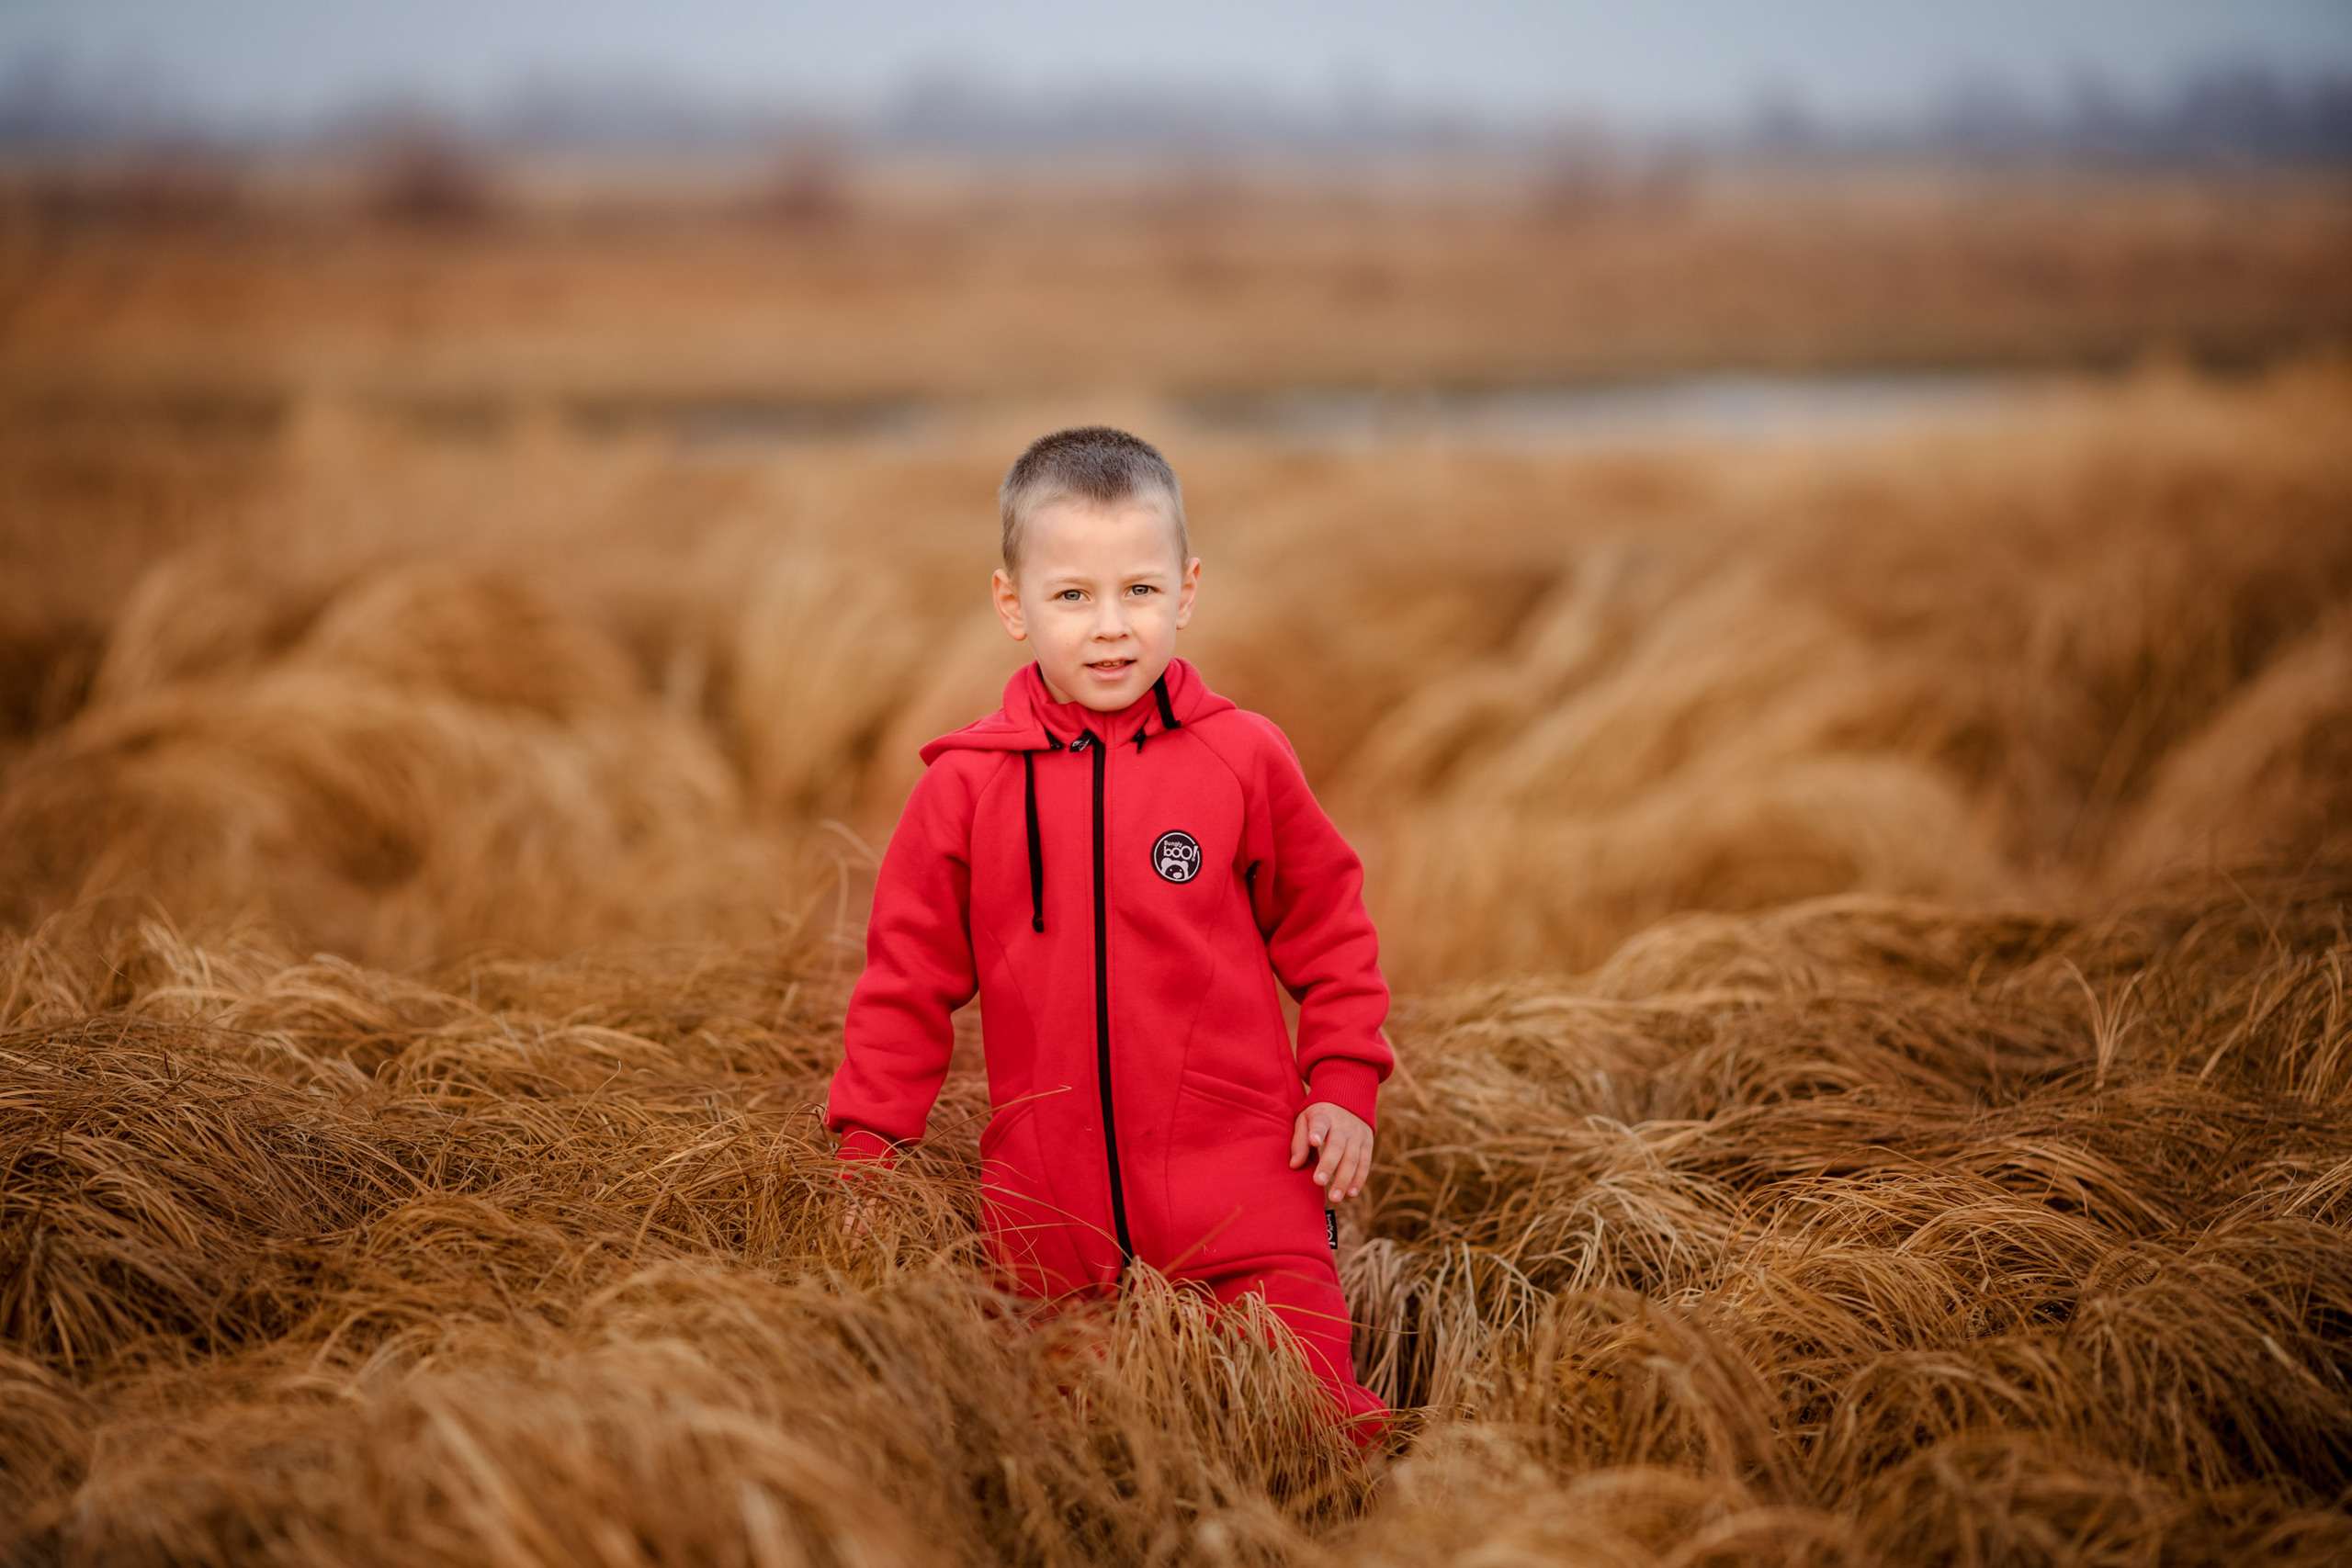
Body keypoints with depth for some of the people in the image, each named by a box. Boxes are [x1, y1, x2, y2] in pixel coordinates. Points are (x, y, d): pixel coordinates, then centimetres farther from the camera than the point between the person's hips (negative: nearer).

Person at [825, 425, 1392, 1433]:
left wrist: (1344, 1084, 2)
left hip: (1237, 1177, -1)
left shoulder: (1242, 758, -1)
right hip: (1049, 1194, 1)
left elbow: (1325, 926, 10)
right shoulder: (966, 784, -1)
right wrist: (868, 1146, 2)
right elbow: (908, 973, 6)